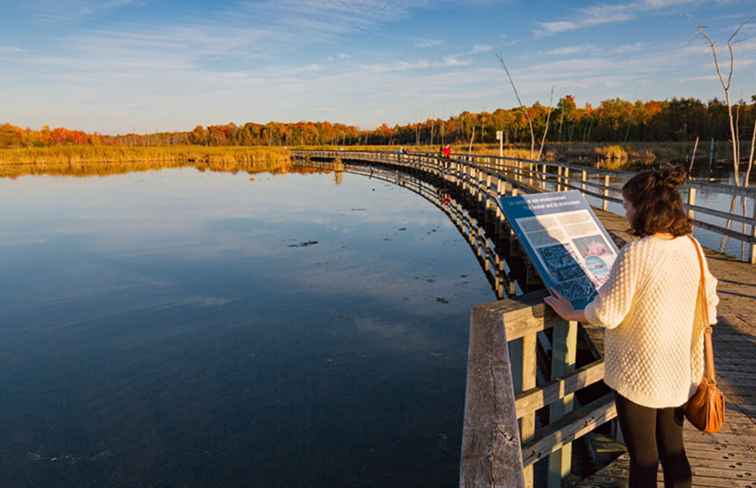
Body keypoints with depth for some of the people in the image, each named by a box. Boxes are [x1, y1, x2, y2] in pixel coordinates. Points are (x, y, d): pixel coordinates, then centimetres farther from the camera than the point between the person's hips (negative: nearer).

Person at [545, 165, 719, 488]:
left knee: (643, 457, 12)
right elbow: (709, 299, 9)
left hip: (640, 373, -7)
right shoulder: (691, 246, -2)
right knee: (673, 449, 23)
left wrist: (570, 313, -2)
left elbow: (606, 313, -20)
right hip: (681, 370, 7)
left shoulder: (636, 253, -24)